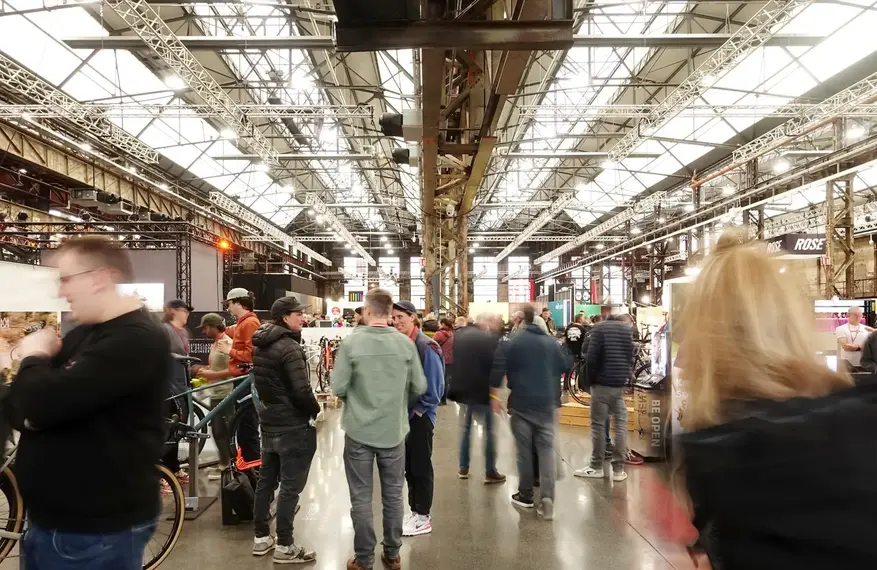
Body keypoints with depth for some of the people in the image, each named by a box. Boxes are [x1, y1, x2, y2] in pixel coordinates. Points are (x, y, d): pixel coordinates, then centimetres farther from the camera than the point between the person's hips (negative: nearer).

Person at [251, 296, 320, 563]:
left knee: (266, 481, 16)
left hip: (269, 422, 9)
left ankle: (261, 538, 25)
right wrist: (316, 410, -9)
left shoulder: (261, 344, 8)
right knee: (291, 487, -1)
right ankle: (284, 546, 6)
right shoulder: (289, 347, -21)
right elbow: (301, 390, -25)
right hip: (293, 426, -9)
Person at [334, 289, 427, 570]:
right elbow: (419, 387, -2)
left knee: (361, 498, 9)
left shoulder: (351, 342, -13)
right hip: (394, 431, 2)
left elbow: (339, 388, -11)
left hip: (359, 431, -2)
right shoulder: (406, 343, -7)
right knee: (393, 495, 15)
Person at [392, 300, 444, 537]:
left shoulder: (426, 346, -16)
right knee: (408, 465, 15)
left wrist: (419, 411, -13)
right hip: (403, 414, 7)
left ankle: (423, 518, 14)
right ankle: (414, 511, 28)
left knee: (421, 466, 3)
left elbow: (435, 385, -17)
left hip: (420, 416, -7)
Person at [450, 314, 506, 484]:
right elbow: (496, 364, -11)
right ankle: (490, 472, 6)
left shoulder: (459, 335, 4)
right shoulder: (490, 338, -11)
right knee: (489, 430, 5)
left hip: (462, 388, 5)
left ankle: (463, 468, 19)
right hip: (482, 390, -5)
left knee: (465, 428, 16)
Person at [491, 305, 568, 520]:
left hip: (521, 403, -2)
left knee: (524, 448, 8)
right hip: (547, 403, 2)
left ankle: (526, 495, 16)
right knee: (546, 448, 2)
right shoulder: (552, 343, 4)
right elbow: (565, 367, 16)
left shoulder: (511, 344, -4)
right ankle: (547, 496, -12)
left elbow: (497, 371, -8)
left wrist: (494, 396, 3)